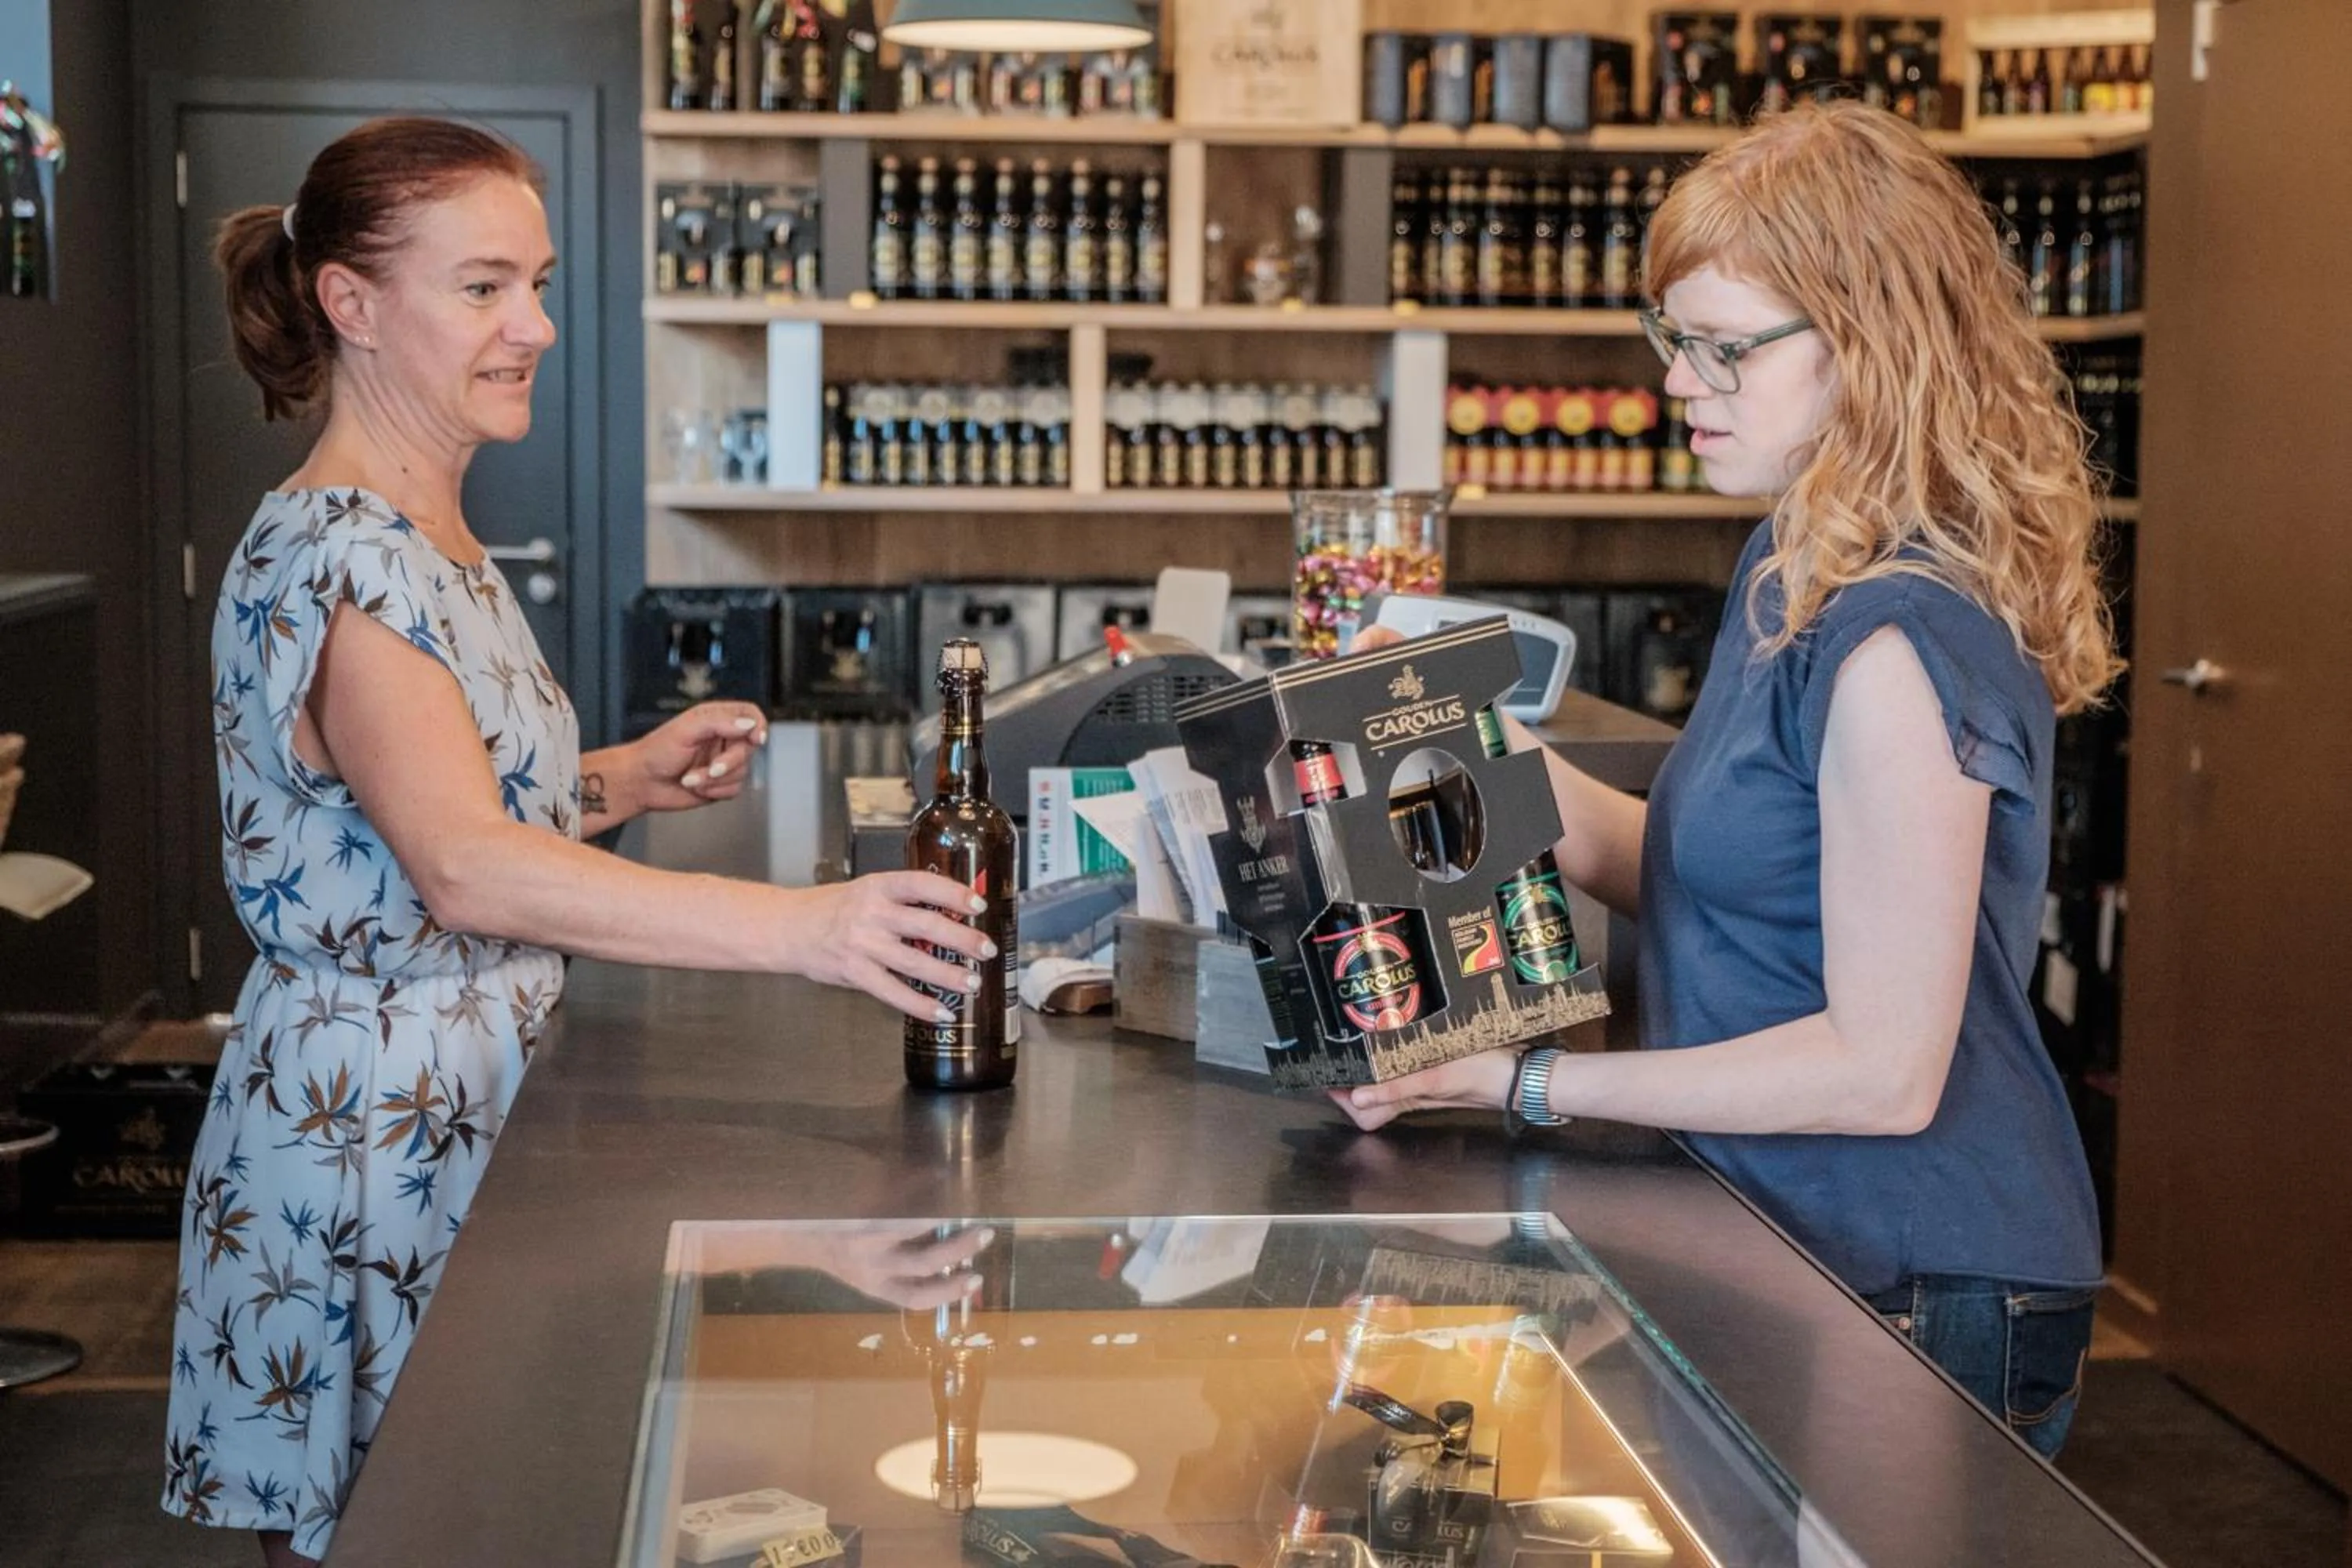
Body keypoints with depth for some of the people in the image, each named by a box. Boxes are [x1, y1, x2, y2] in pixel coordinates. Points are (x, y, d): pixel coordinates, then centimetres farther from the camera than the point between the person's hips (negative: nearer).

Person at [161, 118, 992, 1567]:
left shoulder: (435, 544, 9)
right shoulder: (333, 561, -22)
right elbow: (465, 871, -35)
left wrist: (625, 780, 5)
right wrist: (802, 928, -44)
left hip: (472, 1096, 9)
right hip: (367, 1125, -9)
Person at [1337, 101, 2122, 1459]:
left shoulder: (1899, 646, -22)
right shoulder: (1794, 572, 9)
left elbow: (1885, 1070, -23)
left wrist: (1533, 1083, -19)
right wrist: (1529, 785, 2)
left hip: (1923, 1305, -9)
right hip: (1798, 1249, 9)